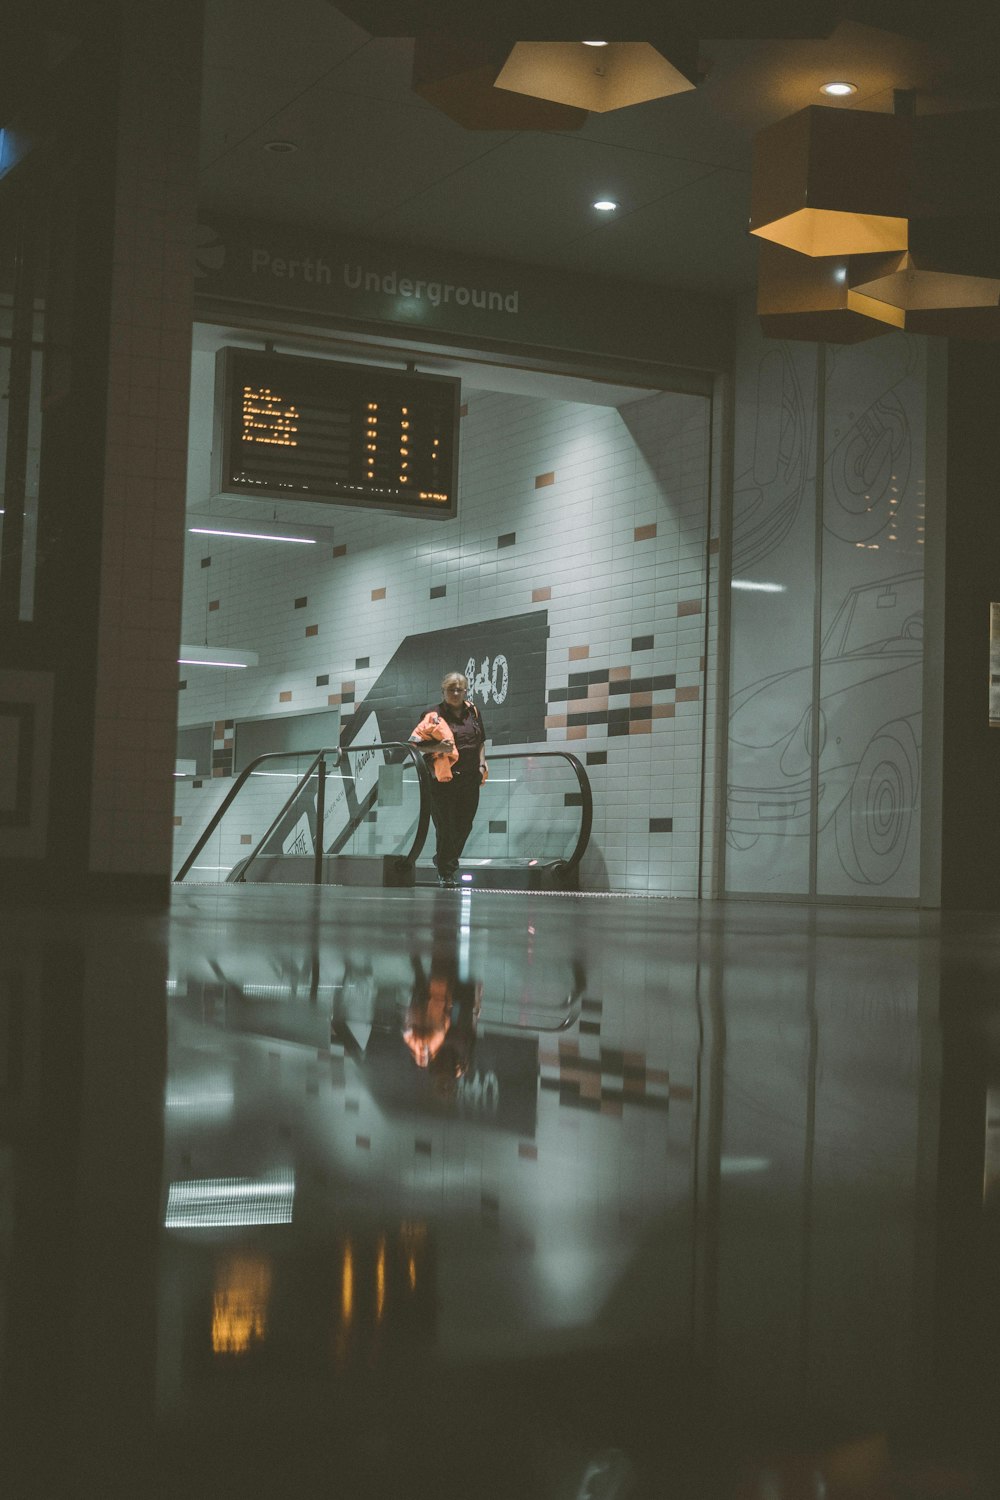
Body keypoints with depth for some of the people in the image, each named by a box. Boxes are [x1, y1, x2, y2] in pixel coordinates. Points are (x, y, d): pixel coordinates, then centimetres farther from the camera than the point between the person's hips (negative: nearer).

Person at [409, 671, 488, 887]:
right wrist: (437, 748, -20)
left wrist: (482, 763, 11)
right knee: (446, 827, -3)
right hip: (444, 780, -5)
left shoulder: (473, 711, 12)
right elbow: (414, 744, -6)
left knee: (464, 826, 11)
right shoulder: (434, 715, -5)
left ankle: (443, 861, 33)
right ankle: (446, 873, 8)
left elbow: (481, 741, 24)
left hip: (470, 779, 5)